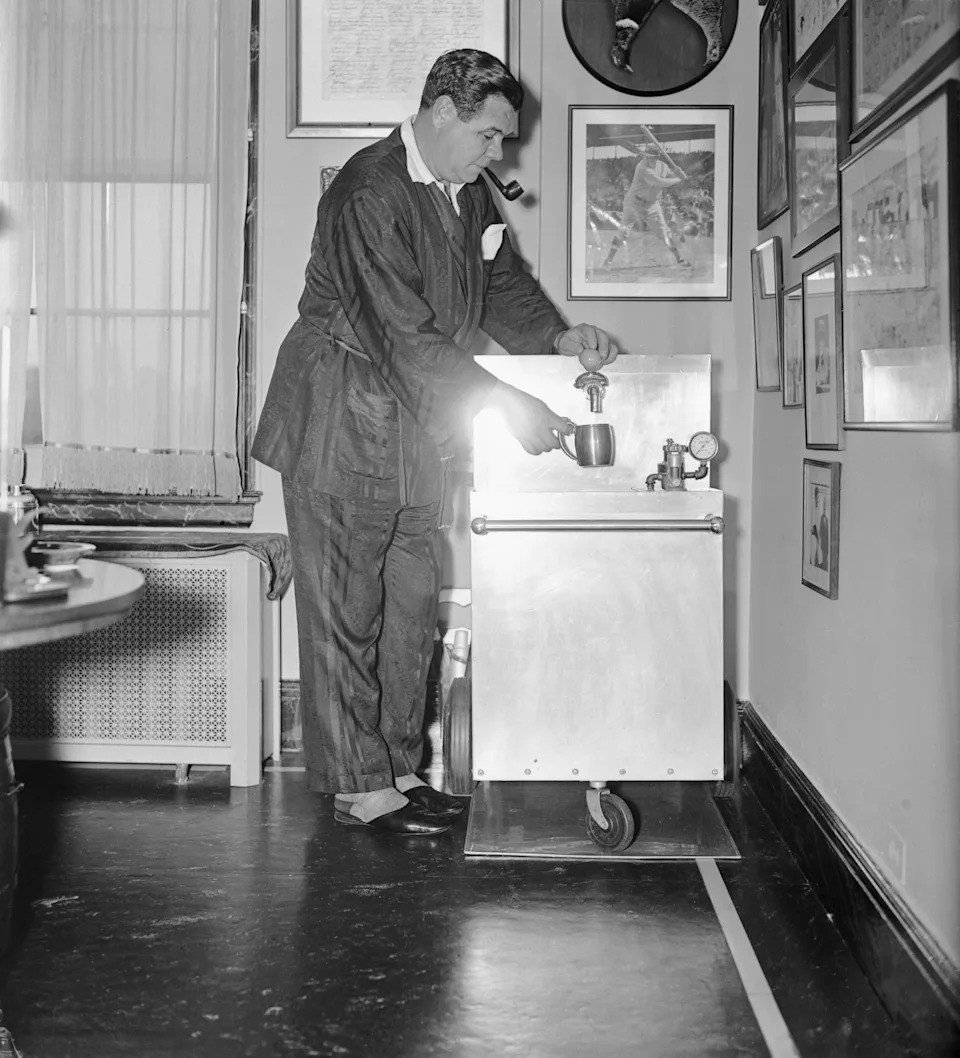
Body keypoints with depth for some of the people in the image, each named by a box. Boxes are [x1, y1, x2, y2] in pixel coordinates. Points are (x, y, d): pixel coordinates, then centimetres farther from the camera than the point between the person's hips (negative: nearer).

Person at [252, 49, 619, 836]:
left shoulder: (468, 193, 8)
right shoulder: (371, 194, -20)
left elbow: (503, 282, 17)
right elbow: (405, 334, -25)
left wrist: (557, 336, -3)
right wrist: (507, 404, -25)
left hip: (416, 429, 9)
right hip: (342, 426, -9)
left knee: (412, 605, 11)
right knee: (345, 612, 0)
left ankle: (398, 769, 22)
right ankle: (359, 788, 9)